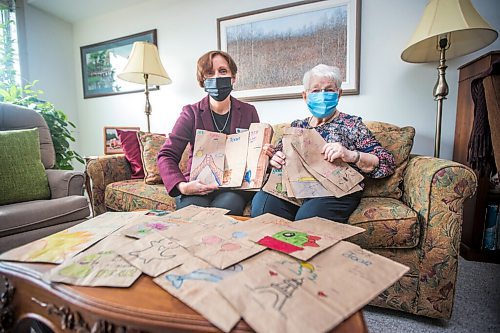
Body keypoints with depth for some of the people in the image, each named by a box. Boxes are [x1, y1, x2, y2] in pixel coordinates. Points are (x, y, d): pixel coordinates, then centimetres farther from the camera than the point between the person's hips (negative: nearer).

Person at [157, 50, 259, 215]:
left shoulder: (249, 112, 9)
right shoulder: (191, 113, 3)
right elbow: (167, 155, -3)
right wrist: (181, 186, -21)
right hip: (198, 186, 0)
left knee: (223, 209, -30)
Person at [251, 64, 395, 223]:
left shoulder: (351, 124, 9)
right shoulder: (297, 126, 20)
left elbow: (387, 163, 1)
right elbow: (275, 154, 23)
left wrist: (351, 155, -18)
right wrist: (274, 159, -3)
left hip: (336, 191, -3)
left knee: (307, 217, -35)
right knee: (261, 202, -27)